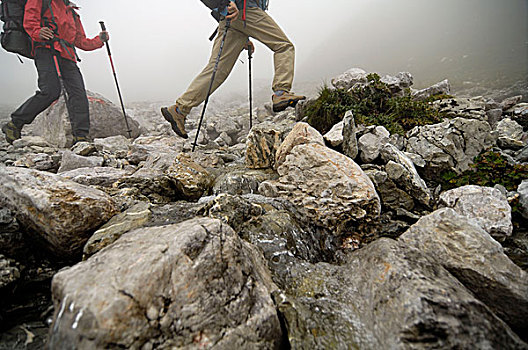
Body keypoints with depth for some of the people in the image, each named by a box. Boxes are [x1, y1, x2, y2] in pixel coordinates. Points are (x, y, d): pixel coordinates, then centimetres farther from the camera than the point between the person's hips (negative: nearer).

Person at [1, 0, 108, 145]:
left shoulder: (73, 12, 33)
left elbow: (81, 41, 31)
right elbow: (29, 20, 1)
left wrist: (99, 40, 21)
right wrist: (37, 32, -19)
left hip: (67, 57, 6)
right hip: (47, 50, -6)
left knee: (79, 92, -13)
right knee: (51, 91, -22)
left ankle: (80, 137, -19)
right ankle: (14, 124, -7)